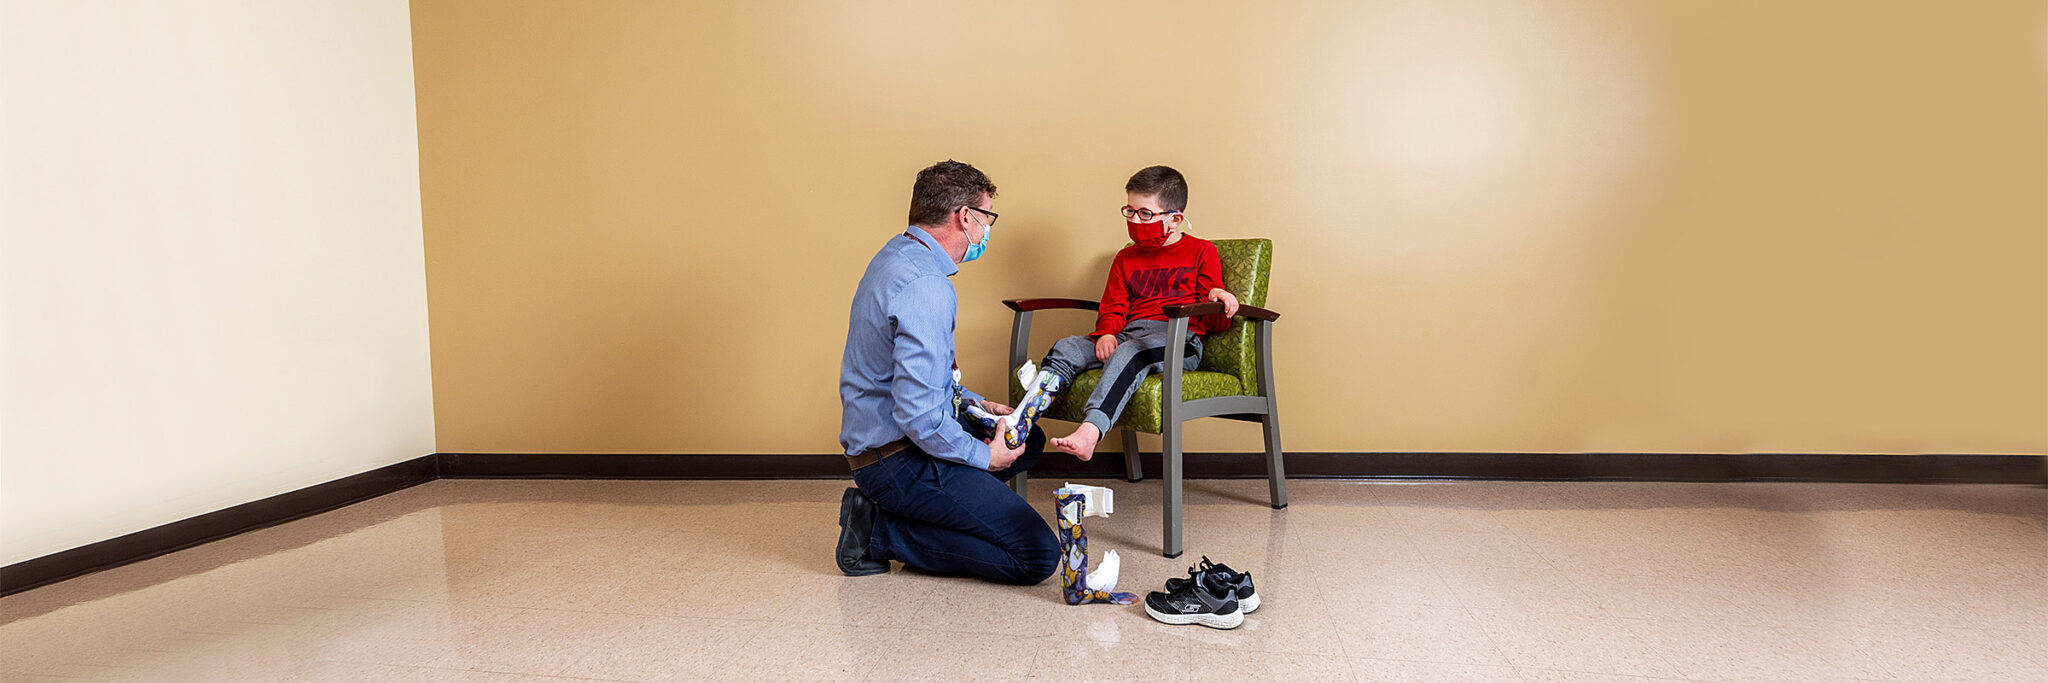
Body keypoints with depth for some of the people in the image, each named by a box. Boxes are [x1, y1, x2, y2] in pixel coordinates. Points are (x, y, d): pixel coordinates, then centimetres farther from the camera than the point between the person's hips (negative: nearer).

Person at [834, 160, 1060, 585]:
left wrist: (974, 403, 14)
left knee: (1029, 440, 28)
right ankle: (881, 533, -7)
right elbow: (919, 415, -29)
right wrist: (984, 457, -13)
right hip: (901, 460, -10)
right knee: (1040, 555, -15)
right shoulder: (926, 288, -24)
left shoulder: (897, 256, 10)